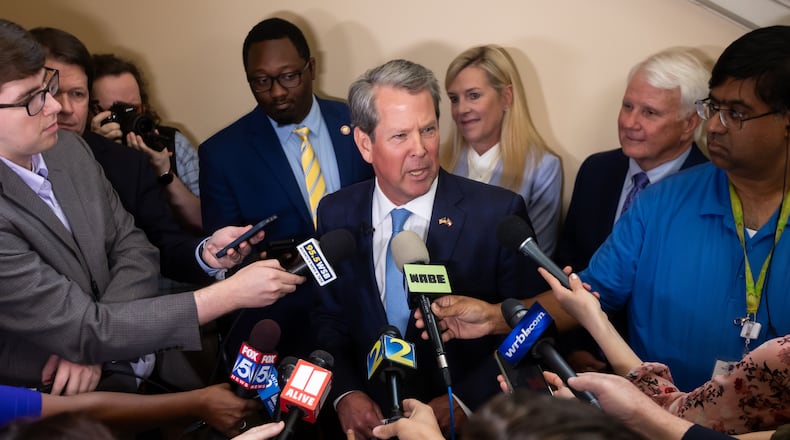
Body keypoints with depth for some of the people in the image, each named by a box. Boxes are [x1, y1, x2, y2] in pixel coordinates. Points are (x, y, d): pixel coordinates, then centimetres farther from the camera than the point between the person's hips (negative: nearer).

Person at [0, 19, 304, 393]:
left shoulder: (67, 148, -3)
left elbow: (133, 248, 2)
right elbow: (89, 332, -23)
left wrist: (88, 341, -14)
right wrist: (230, 293, -23)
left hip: (102, 368, 6)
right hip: (38, 402, -6)